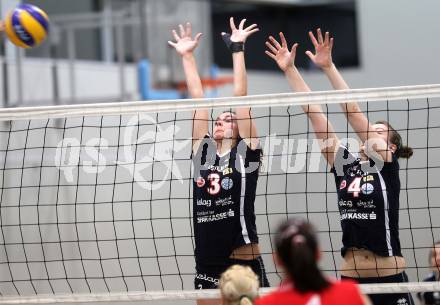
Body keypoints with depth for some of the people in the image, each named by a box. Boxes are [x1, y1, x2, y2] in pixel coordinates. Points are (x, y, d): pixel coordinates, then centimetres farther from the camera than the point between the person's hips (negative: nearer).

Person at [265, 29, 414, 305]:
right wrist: (290, 69, 4)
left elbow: (353, 112, -10)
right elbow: (314, 112, 6)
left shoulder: (387, 167, -3)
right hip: (351, 279, 5)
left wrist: (329, 67, -13)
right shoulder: (344, 164, 9)